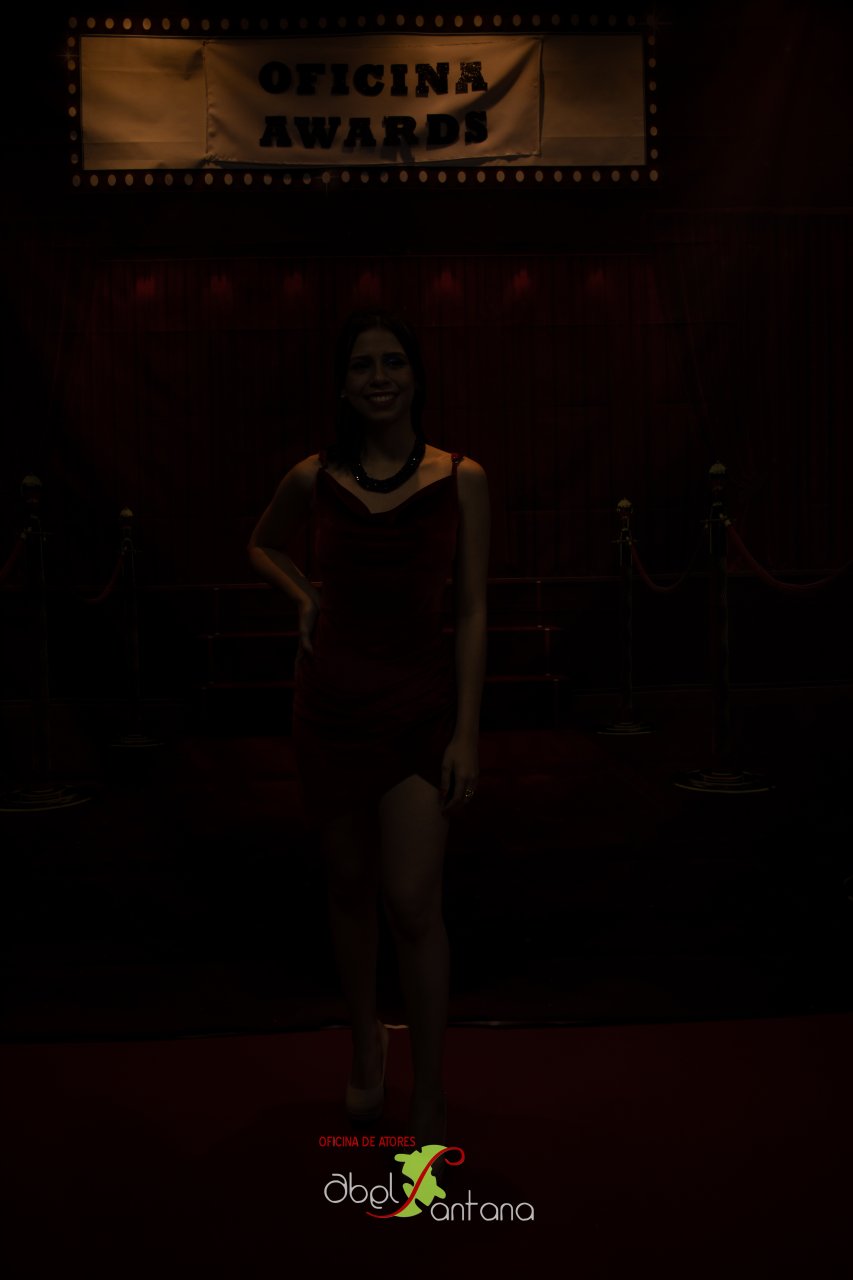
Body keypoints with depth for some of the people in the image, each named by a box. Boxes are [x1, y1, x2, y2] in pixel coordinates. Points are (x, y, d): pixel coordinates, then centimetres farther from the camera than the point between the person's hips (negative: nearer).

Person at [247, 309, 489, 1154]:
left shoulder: (461, 479, -3)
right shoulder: (315, 478, 1)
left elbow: (472, 611, -4)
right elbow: (262, 546, 23)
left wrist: (467, 732, -8)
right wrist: (305, 599, 5)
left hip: (420, 703, -2)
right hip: (331, 696, 2)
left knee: (413, 904, -8)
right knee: (349, 884, 13)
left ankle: (431, 1105, 6)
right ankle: (366, 1042, 35)